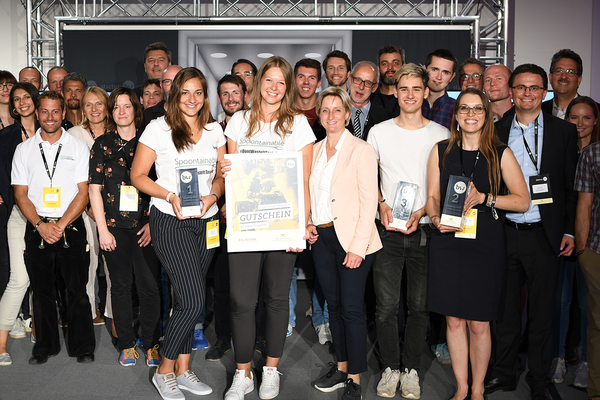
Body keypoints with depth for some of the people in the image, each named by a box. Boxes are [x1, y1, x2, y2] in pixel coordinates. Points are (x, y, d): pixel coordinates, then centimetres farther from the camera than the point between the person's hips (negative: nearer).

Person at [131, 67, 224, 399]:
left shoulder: (214, 130, 9)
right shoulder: (158, 128, -3)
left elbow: (223, 174, 14)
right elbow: (138, 176, -2)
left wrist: (212, 196, -7)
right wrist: (170, 196, -16)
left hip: (206, 222, 5)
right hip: (170, 221, -5)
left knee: (188, 300, 11)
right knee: (194, 300, -11)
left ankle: (183, 370, 25)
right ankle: (164, 371, 10)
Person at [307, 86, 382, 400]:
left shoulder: (361, 150, -6)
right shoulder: (315, 150, 12)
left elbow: (369, 201, -11)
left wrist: (357, 247, -17)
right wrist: (307, 224, 3)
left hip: (351, 239, -6)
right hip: (321, 238, 6)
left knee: (352, 308, -3)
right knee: (333, 305, 14)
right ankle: (341, 368, 27)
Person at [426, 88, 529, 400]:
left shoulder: (500, 154, 2)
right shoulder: (441, 151, 7)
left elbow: (523, 200, 2)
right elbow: (432, 197, 9)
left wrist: (485, 198, -11)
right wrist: (436, 219, -12)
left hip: (485, 243, -1)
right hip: (447, 242, 2)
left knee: (479, 324, 4)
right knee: (454, 320, 8)